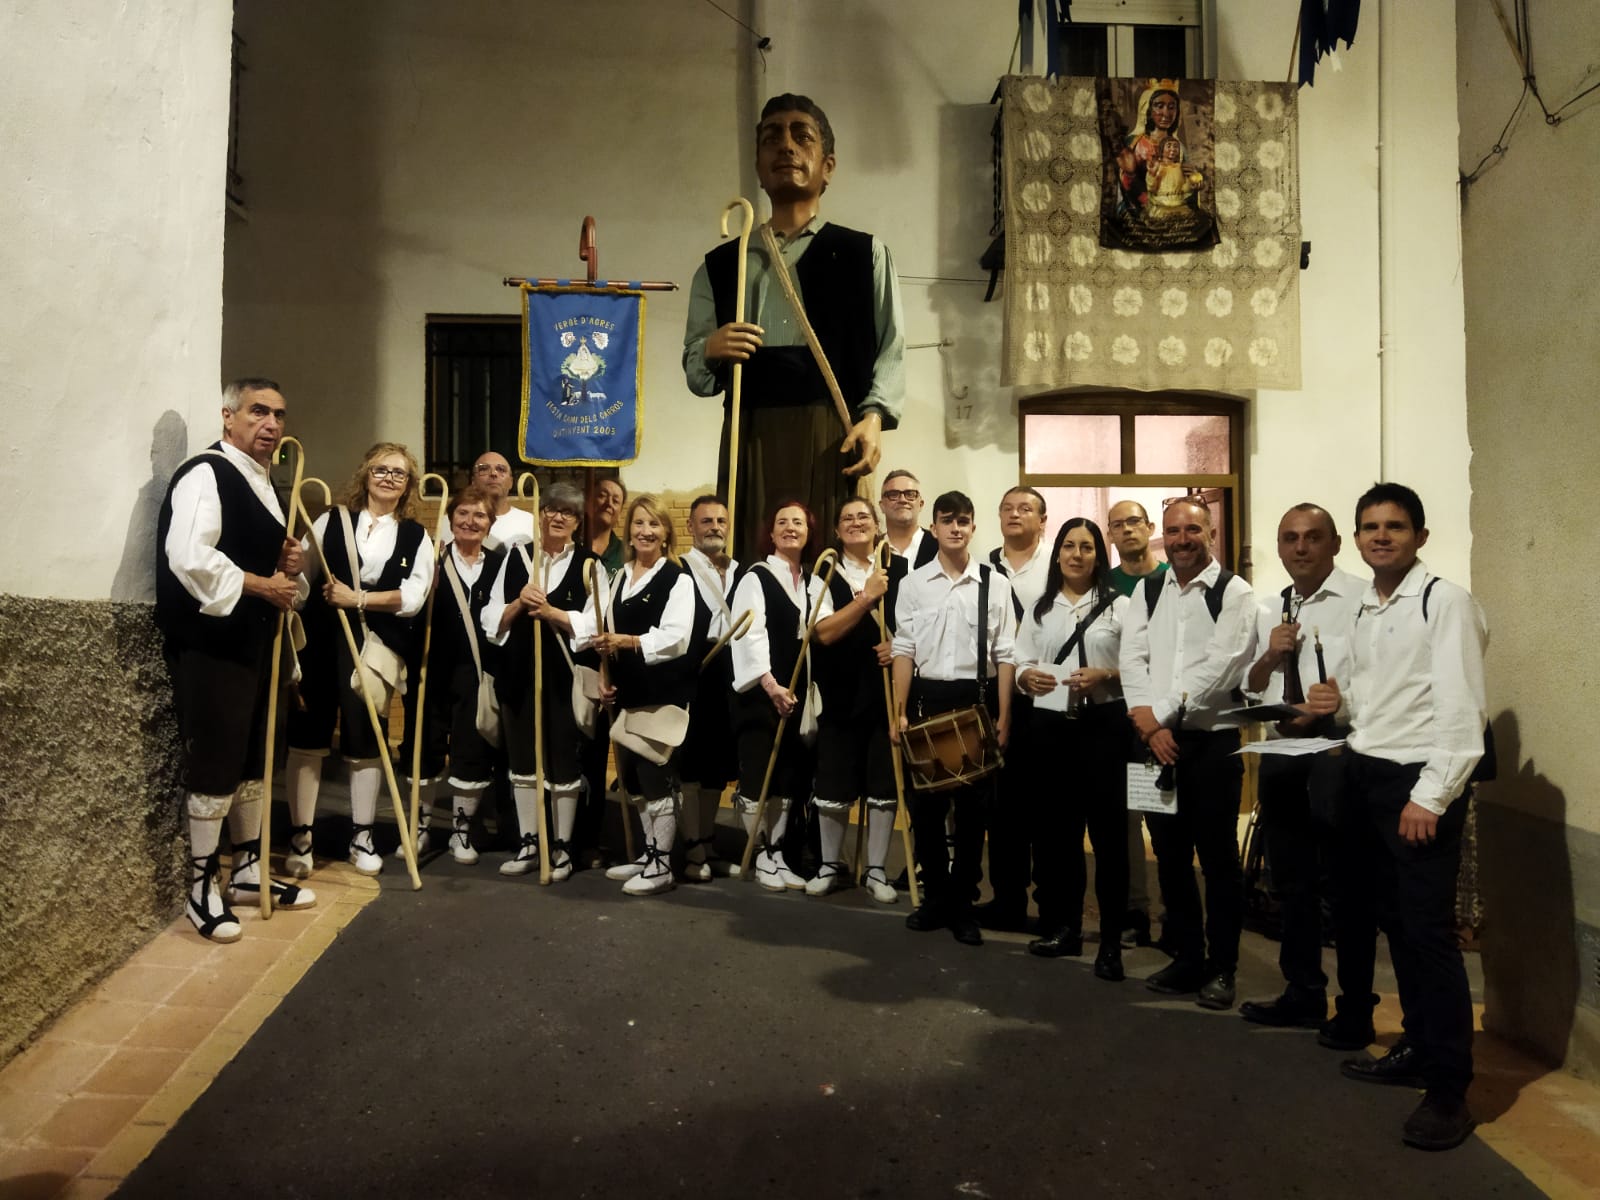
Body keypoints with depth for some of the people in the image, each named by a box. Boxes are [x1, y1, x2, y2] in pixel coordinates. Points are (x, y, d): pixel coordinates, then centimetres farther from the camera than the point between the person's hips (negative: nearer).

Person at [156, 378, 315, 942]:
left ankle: (249, 870, 28)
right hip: (209, 642, -9)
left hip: (253, 640, 9)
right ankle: (201, 889, 9)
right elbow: (189, 558, -24)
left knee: (252, 760, 15)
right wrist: (261, 584, -17)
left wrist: (287, 568, 4)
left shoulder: (263, 485, 17)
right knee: (214, 764, -4)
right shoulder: (206, 474, -12)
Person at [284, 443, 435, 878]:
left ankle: (361, 837, 21)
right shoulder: (332, 520, 5)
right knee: (308, 736, 3)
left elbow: (413, 597, -6)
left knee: (366, 741, 8)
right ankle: (300, 836, 16)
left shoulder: (416, 536, 6)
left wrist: (359, 599, -15)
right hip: (322, 641, 0)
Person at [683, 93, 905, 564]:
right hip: (750, 436, 2)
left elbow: (891, 347, 4)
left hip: (833, 435, -1)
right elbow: (696, 376, 17)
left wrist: (874, 415, -13)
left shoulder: (864, 253, 15)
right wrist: (709, 351, -6)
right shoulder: (718, 266, 19)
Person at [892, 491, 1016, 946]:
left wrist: (1004, 717, -4)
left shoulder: (995, 584, -1)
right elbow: (904, 651, 2)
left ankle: (961, 902, 23)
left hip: (977, 698, -1)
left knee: (972, 804, 8)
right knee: (925, 802, 9)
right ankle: (935, 895, 27)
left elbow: (1005, 655, -1)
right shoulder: (914, 583, 2)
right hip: (927, 696, 1)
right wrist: (900, 712, -2)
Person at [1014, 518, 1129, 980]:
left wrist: (1104, 676, -19)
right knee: (1054, 827, 9)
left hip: (1103, 724, -3)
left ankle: (1111, 940, 6)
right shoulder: (1039, 608, 13)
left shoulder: (1119, 605, 2)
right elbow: (1021, 662, 7)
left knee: (1108, 829, -2)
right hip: (1049, 724, 4)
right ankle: (1063, 926, 23)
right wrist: (1026, 676, -15)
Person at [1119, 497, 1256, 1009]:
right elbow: (1132, 658, 1)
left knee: (1218, 857, 3)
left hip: (1212, 740, -4)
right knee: (1170, 855, 12)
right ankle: (1186, 957, 26)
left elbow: (1221, 666, -15)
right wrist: (1147, 723, -12)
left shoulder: (1233, 593, -5)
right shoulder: (1147, 591, 10)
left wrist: (1160, 713, -15)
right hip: (1155, 738, 5)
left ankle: (1222, 967, 18)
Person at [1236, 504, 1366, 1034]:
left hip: (1338, 754, -7)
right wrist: (1270, 656, -1)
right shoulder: (1268, 610, 13)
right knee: (1291, 881, 16)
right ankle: (1303, 994, 31)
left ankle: (1356, 1009, 18)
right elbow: (1247, 689, 16)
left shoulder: (1360, 600, -8)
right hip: (1281, 753, 7)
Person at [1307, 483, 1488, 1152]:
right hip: (1365, 774, 8)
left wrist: (1431, 796, -21)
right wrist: (1340, 704, 3)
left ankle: (1449, 1088, 6)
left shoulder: (1445, 602, -11)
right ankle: (1418, 1049, 30)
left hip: (1421, 781, -8)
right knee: (1392, 920, 15)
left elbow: (1461, 708, -17)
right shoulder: (1364, 609, 14)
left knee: (1427, 930, -5)